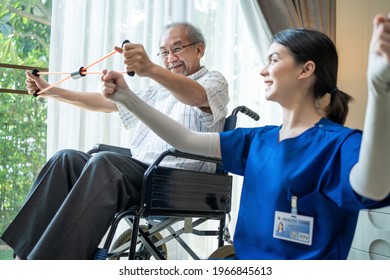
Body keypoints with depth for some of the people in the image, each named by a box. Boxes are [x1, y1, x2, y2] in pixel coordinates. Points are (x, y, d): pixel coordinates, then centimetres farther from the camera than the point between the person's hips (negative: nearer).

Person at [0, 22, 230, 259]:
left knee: (104, 162, -31)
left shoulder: (214, 81, 7)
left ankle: (49, 259, -39)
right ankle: (25, 251, -21)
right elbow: (106, 102, 30)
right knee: (68, 158, -12)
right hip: (139, 172, 7)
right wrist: (51, 91, 26)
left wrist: (151, 69, -39)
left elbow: (196, 96, -19)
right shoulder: (160, 90, 31)